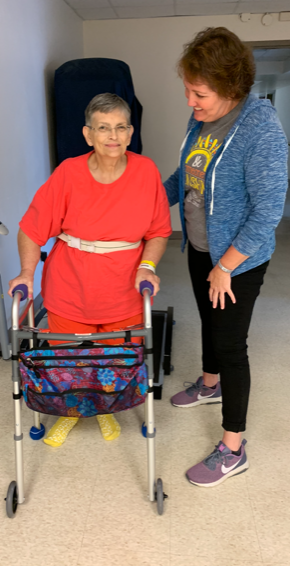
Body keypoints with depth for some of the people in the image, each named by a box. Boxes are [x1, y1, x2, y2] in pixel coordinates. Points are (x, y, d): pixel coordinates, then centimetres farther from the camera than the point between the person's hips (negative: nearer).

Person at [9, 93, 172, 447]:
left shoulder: (146, 172, -9)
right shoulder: (68, 174, -13)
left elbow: (158, 231, -1)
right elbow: (32, 228, -7)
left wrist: (146, 266, -15)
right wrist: (27, 274, -15)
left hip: (124, 291, 1)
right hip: (69, 290, -1)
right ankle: (70, 411, 46)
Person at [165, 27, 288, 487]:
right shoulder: (201, 119, 1)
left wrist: (225, 267, -21)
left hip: (238, 260, -7)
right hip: (199, 248, 7)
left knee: (231, 345, 0)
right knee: (209, 323, 25)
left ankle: (233, 450, 17)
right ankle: (210, 384, 53)